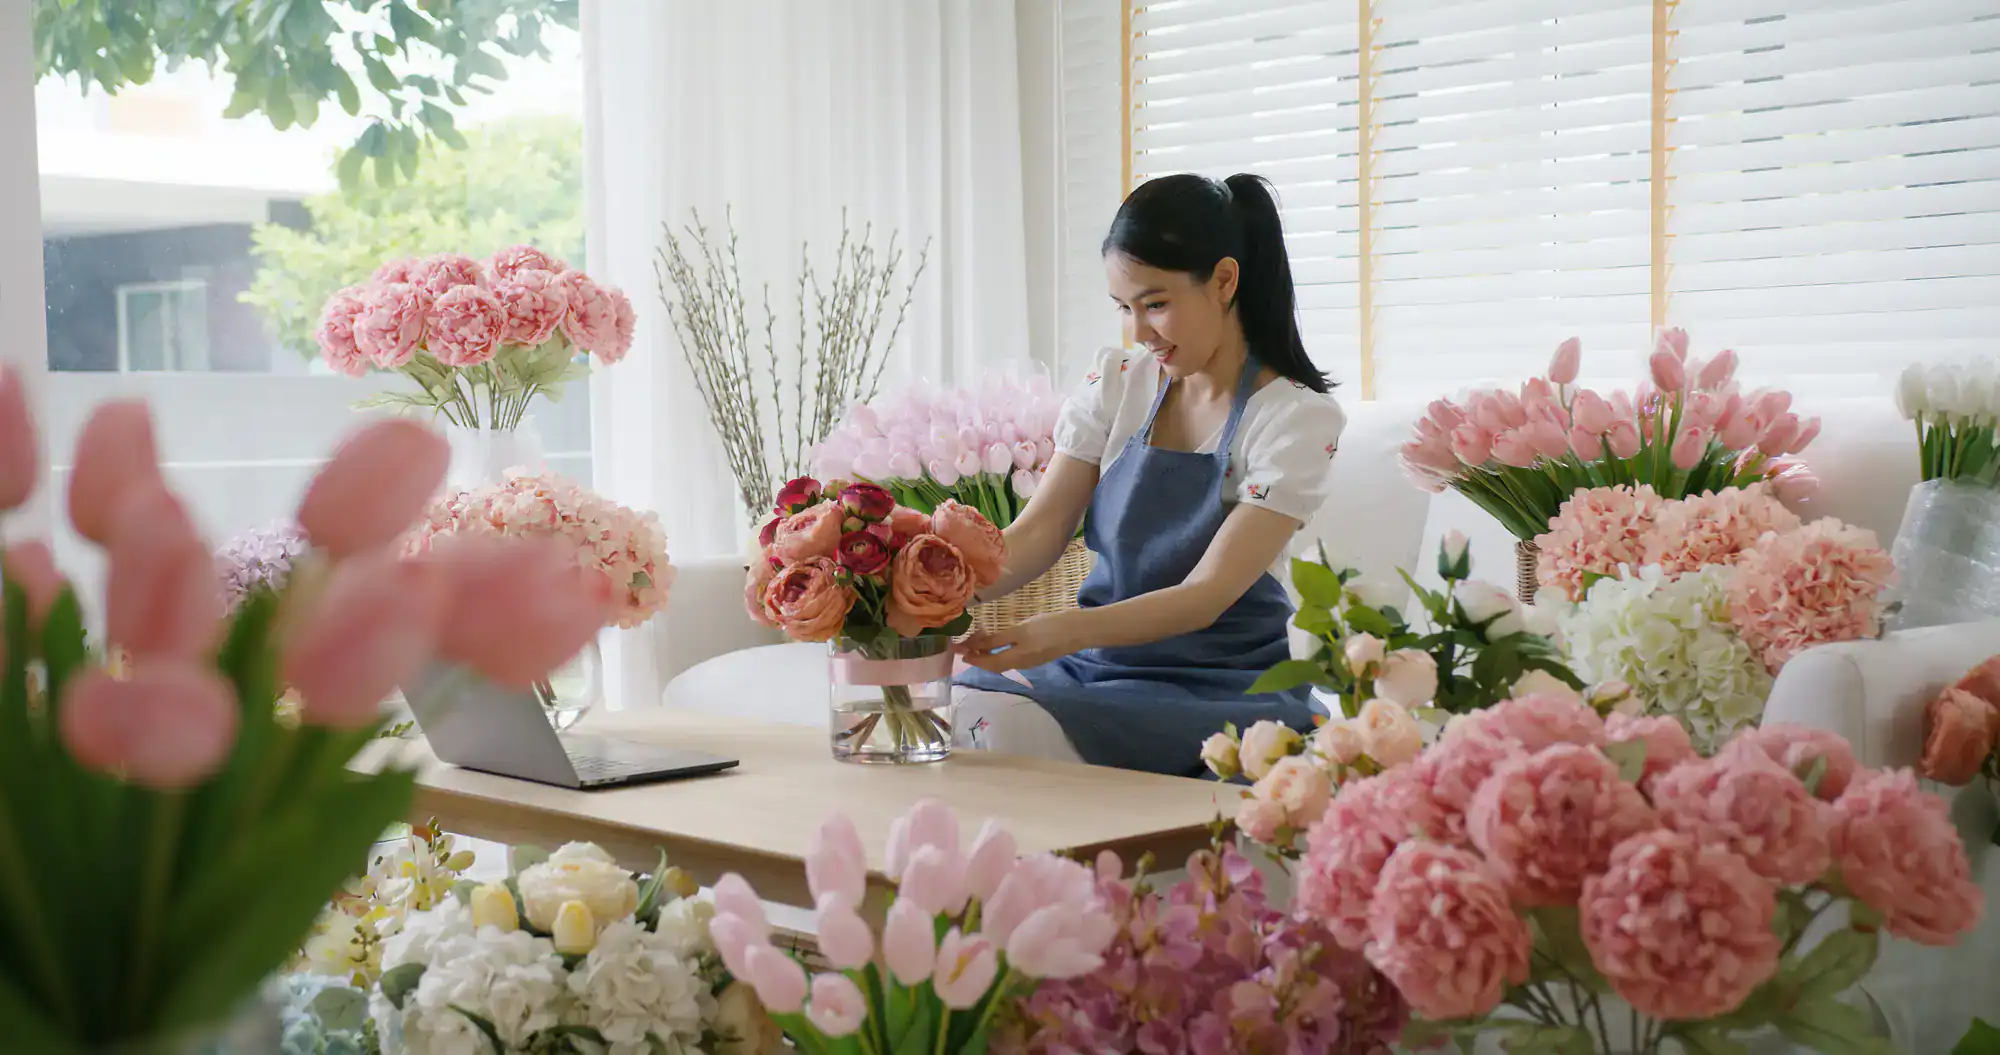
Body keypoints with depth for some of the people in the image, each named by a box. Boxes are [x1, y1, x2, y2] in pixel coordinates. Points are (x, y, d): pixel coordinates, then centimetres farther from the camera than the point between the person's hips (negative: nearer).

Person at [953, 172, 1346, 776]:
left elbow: (1205, 597, -19)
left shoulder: (1299, 416, -10)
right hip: (1099, 656, 5)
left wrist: (1068, 630, -36)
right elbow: (1039, 532, -2)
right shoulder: (1118, 383, 6)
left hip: (1219, 682, -5)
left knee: (1005, 728, -31)